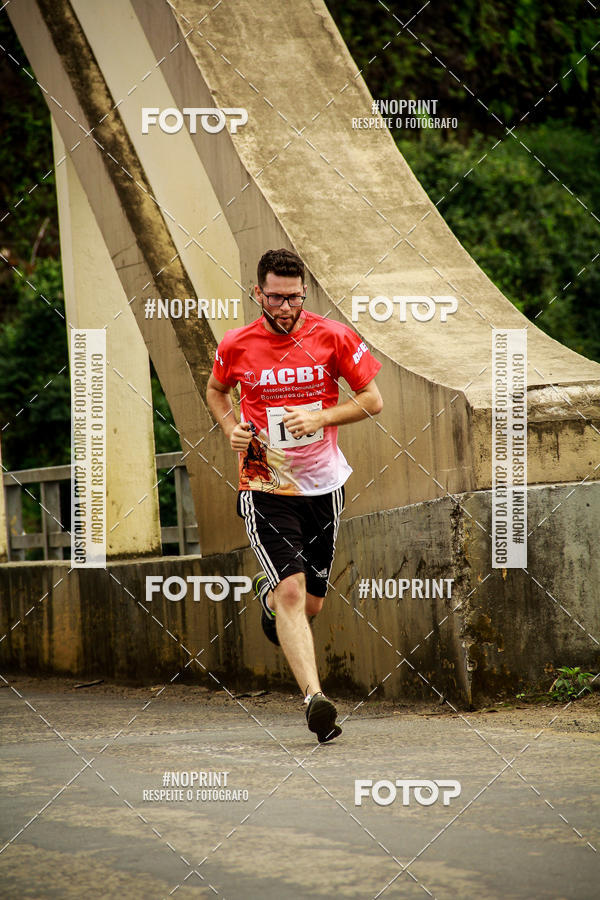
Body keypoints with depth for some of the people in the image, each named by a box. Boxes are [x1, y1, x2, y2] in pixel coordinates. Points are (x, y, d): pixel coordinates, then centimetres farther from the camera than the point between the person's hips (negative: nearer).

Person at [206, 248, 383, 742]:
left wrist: (320, 418, -14)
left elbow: (373, 399, 0)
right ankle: (314, 698, -22)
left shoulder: (333, 336, -5)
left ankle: (267, 594, 48)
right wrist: (232, 428, -2)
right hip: (265, 485, -2)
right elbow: (216, 391, 17)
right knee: (292, 591, -19)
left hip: (324, 483, 2)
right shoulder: (237, 345, -4)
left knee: (311, 604, 13)